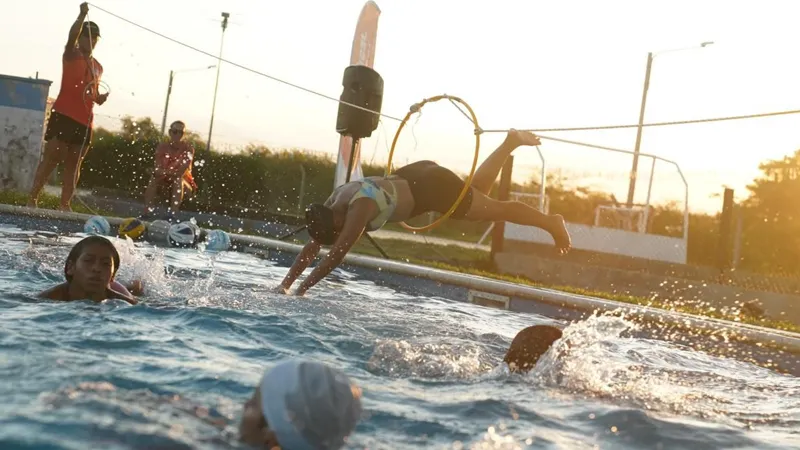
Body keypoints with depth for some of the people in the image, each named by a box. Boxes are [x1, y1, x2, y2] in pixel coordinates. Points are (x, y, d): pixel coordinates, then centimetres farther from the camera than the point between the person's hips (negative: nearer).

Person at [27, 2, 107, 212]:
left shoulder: (98, 67, 19)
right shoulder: (71, 55, 2)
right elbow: (72, 35, -18)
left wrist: (99, 97, 5)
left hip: (85, 120, 6)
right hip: (63, 115, -6)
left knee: (74, 165, 5)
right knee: (50, 159, -8)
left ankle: (65, 204, 8)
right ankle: (32, 199, -5)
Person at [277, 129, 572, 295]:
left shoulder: (358, 208, -33)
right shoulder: (331, 205, -10)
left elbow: (336, 255, -37)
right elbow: (311, 247, -4)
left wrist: (302, 289, -35)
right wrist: (285, 283, -11)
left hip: (433, 188, -8)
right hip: (415, 178, 8)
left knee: (497, 209, 8)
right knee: (478, 190, 29)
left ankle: (551, 222, 26)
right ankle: (511, 142, 41)